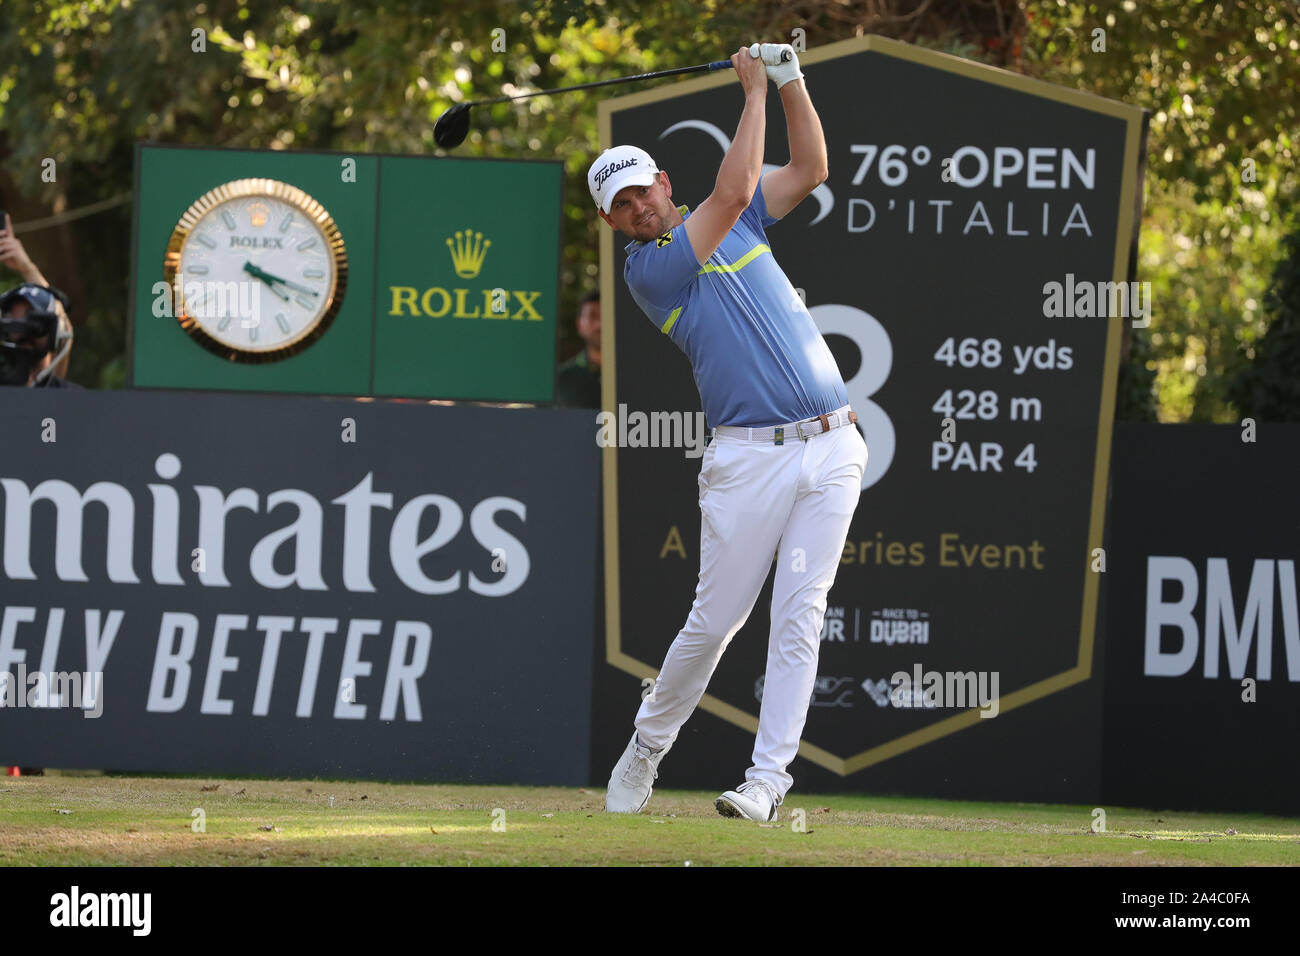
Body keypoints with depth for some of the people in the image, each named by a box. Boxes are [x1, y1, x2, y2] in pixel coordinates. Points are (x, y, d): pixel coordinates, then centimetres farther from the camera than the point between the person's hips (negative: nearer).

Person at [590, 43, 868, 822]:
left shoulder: (737, 225, 16)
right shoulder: (647, 269, -3)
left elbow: (811, 167, 14)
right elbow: (732, 191, -12)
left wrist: (791, 80, 3)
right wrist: (755, 91, -4)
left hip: (830, 447, 4)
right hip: (749, 458, -4)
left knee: (800, 613, -6)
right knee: (715, 618, -1)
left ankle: (768, 776, -6)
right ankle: (648, 745, 21)